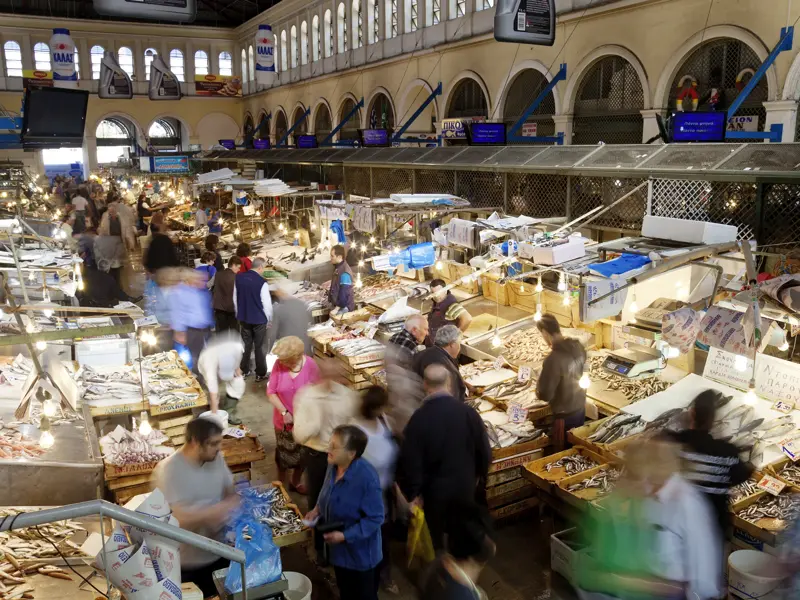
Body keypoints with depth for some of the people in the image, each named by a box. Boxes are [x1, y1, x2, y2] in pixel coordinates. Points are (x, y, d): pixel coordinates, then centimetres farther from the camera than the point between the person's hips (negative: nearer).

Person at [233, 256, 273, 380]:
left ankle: (244, 371, 26)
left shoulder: (238, 277, -3)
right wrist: (269, 318, 2)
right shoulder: (262, 282, -20)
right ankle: (260, 374, 17)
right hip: (259, 319, -5)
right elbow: (267, 303, -15)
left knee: (246, 345, 18)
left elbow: (235, 299, 7)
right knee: (259, 346, 8)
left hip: (243, 318, 5)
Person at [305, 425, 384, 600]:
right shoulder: (334, 466, -9)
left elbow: (375, 518, -26)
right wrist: (317, 509, -5)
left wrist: (344, 536, -29)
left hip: (360, 553, -7)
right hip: (339, 548, 7)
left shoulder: (367, 478, -33)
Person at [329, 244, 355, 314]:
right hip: (337, 304, 10)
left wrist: (337, 308, -22)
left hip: (343, 308, -10)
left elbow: (344, 293, -25)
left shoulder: (344, 273, -24)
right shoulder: (338, 268, 7)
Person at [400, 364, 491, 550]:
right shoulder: (468, 412, -15)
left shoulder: (418, 419, -22)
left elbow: (411, 461, -17)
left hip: (434, 488, -2)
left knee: (436, 536, 19)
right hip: (465, 486, 3)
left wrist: (413, 493, -3)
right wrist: (479, 476, 13)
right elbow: (484, 451, -5)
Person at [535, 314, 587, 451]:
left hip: (565, 414, -7)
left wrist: (538, 387, -2)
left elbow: (545, 395, -24)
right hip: (581, 408, 7)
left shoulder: (554, 359, -30)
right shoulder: (578, 347, -6)